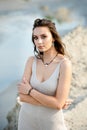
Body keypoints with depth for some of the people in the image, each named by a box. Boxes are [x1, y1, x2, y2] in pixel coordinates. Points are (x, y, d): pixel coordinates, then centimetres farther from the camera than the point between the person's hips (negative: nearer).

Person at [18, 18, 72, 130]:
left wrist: (30, 90, -14)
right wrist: (50, 102, -18)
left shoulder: (64, 63, -17)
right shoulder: (32, 61, -6)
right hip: (27, 118, 3)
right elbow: (22, 96, -11)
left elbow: (58, 104, -20)